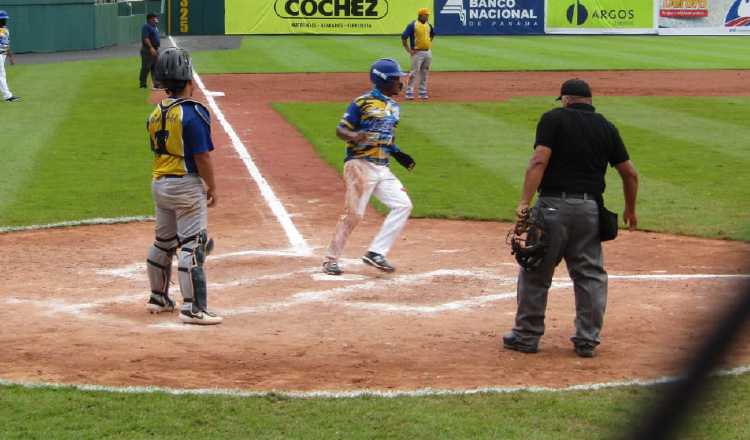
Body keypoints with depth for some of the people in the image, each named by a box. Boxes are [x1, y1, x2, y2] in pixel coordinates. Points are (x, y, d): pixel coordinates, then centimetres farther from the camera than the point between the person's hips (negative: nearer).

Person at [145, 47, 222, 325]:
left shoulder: (156, 114, 7)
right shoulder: (193, 112, -16)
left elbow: (158, 150, 13)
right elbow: (202, 156, -18)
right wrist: (212, 188, -6)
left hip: (159, 184, 8)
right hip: (187, 185, -8)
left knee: (163, 242, 19)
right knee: (192, 246, -6)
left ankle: (158, 298, 31)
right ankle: (192, 308, -8)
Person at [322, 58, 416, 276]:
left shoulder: (394, 107, 15)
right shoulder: (363, 102, -9)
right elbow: (341, 129, -10)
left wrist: (397, 154, 12)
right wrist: (354, 136, -30)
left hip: (382, 168, 8)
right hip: (360, 164, -8)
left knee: (403, 205, -2)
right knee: (354, 213, -10)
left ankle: (376, 253, 0)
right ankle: (331, 258, 3)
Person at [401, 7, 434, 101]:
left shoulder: (428, 25, 9)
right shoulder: (413, 25, -11)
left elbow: (432, 35, 30)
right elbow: (403, 38, -13)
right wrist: (409, 50, -14)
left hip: (428, 52, 6)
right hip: (417, 53, -6)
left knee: (424, 73, 10)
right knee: (414, 72, -7)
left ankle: (422, 92, 16)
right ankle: (409, 92, -2)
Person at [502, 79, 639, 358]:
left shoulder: (554, 119, -2)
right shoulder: (606, 127, 11)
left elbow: (539, 161, -14)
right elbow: (630, 173, 12)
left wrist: (524, 201, -18)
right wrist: (630, 209, 26)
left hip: (553, 205, -3)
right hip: (590, 208, 3)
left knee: (536, 272, 7)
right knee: (590, 274, 11)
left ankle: (527, 335, 13)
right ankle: (587, 339, 11)